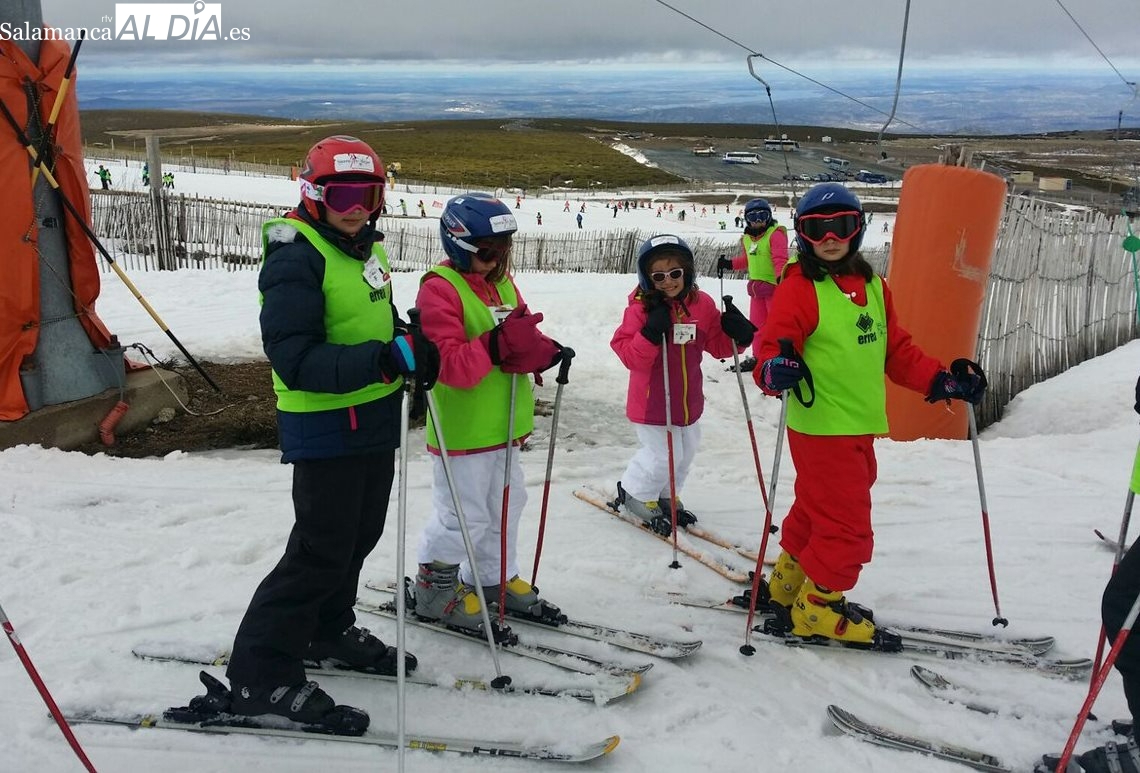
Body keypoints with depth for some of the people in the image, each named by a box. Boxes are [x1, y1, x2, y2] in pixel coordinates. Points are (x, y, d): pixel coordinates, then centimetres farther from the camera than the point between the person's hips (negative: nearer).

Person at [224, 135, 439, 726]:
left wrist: (416, 349, 0)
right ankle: (260, 672, 11)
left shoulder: (366, 248, 9)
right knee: (322, 550, -3)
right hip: (325, 428, -9)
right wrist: (384, 359, -38)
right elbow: (296, 359, -28)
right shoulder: (295, 256, -19)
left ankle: (328, 630, 41)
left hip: (375, 420, 9)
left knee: (360, 534, 20)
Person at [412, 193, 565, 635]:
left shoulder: (502, 284, 10)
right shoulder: (440, 290, -17)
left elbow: (521, 341, 14)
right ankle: (436, 588, 21)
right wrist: (498, 345, -34)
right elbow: (449, 364, -26)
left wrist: (545, 352, -9)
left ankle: (494, 580, 38)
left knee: (505, 505, 20)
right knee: (464, 515, 1)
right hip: (461, 430, -9)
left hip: (503, 426, 9)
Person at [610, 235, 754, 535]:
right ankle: (635, 495, 25)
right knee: (663, 456, -2)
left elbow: (717, 344, 5)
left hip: (688, 399, 6)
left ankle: (665, 496, 44)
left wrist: (738, 334, -14)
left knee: (685, 453, 20)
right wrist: (651, 333, -36)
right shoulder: (641, 308, -17)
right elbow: (630, 357, -21)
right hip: (652, 402, -6)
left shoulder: (703, 304, -3)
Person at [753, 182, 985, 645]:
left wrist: (941, 381, 8)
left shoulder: (873, 286, 11)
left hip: (861, 428, 8)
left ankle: (788, 585, 39)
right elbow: (772, 344, -17)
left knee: (817, 511, 21)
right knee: (848, 527, -2)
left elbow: (898, 352, 16)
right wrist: (775, 370, -39)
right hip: (821, 429, -8)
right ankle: (817, 609, 17)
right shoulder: (798, 288, -11)